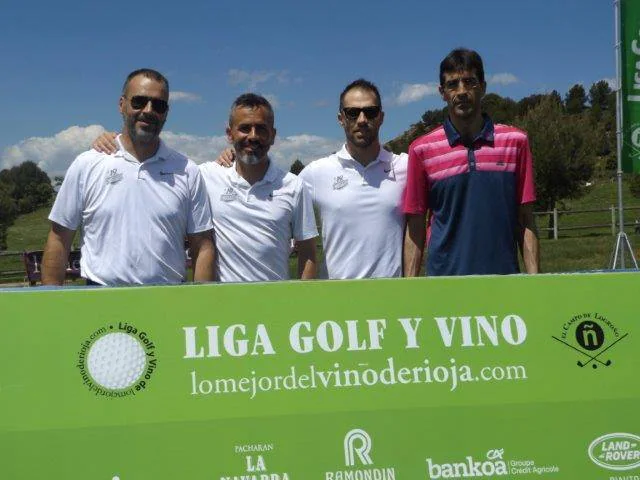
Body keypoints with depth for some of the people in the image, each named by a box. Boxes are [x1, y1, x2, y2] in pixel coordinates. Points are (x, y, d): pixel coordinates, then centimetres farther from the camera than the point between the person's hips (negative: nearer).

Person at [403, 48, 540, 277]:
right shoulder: (422, 150, 2)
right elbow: (415, 228, 3)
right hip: (445, 276, -1)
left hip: (504, 277, 1)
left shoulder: (515, 141, 5)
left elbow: (525, 220, 5)